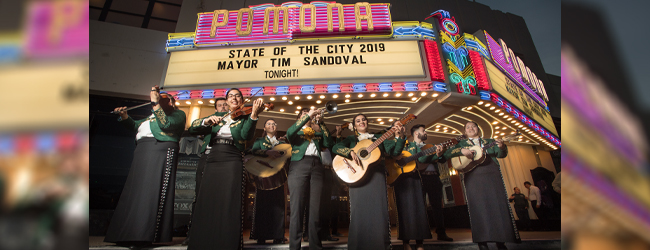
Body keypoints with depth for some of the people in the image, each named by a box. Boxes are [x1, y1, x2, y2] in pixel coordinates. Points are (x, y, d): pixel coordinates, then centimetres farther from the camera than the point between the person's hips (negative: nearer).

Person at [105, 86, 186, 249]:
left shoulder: (178, 114, 6)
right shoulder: (154, 114, 30)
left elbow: (166, 124, -13)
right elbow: (135, 126, 32)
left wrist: (156, 103, -12)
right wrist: (123, 115, 15)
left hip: (161, 151, -9)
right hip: (143, 153, 9)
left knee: (153, 191, -13)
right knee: (134, 192, 7)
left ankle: (143, 237, -12)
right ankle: (129, 234, 13)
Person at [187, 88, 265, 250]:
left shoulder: (244, 117, 6)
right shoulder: (217, 116, 16)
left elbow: (246, 135, -16)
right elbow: (192, 129, 8)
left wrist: (254, 115, -30)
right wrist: (207, 121, -11)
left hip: (232, 163, -4)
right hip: (212, 163, 4)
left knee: (229, 207, -7)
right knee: (205, 206, 6)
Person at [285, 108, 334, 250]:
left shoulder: (317, 134, 27)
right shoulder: (296, 132, 20)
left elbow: (329, 143, 9)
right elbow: (289, 133, -5)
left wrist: (321, 123, 5)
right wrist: (308, 115, -4)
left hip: (317, 167, 3)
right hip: (299, 165, -3)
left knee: (315, 208, -1)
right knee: (297, 207, -8)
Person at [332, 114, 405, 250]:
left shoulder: (378, 138, 19)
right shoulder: (351, 139, 15)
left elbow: (395, 151, 8)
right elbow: (335, 147, -2)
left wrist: (399, 136, -7)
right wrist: (350, 152, -18)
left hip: (377, 176, 2)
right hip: (358, 176, -1)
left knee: (380, 212, -2)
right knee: (359, 212, -4)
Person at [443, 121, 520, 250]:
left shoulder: (489, 141, 20)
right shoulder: (462, 143, 15)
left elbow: (501, 154, 8)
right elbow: (447, 154, 3)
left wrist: (502, 147, -14)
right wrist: (461, 151, -13)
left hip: (492, 174, 2)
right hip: (473, 176, -2)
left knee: (499, 205, -2)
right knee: (478, 207, -6)